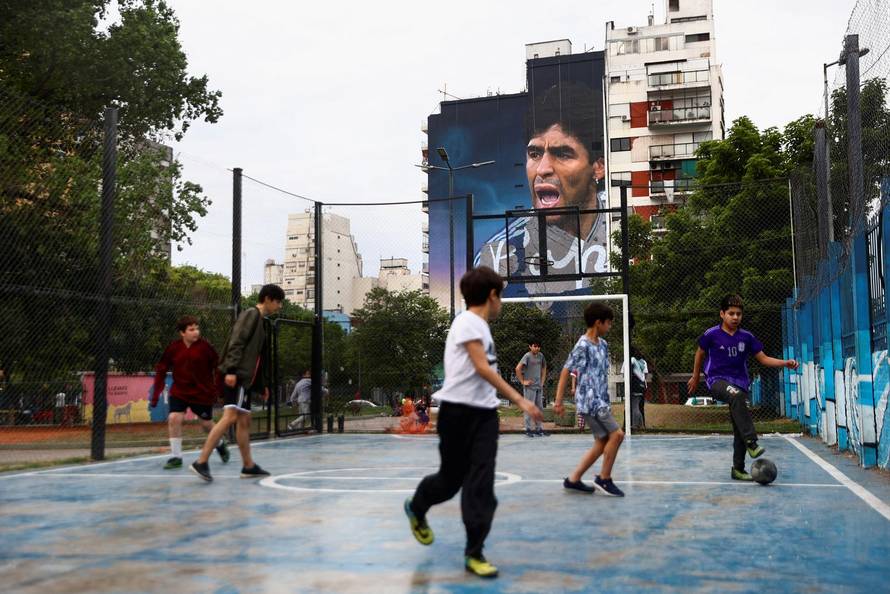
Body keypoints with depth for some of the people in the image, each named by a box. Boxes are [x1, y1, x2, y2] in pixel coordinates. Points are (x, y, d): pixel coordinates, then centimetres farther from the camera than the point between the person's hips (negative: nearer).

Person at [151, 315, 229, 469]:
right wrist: (155, 395, -3)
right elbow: (161, 370, -2)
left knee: (206, 424, 10)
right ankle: (176, 457, 1)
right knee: (174, 418, -15)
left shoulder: (205, 346, -13)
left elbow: (218, 367, -4)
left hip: (202, 393, -1)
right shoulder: (173, 348, -9)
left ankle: (220, 444, 43)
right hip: (179, 392, 1)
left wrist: (218, 390, -3)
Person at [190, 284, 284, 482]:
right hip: (236, 376, -10)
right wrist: (231, 370, -26)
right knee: (230, 417, -18)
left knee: (244, 420, 12)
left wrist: (262, 384, 26)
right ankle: (201, 461, -20)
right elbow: (236, 343, -17)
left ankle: (248, 466, 18)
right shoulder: (251, 314, -5)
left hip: (245, 378, 10)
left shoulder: (259, 320, 23)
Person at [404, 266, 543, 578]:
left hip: (484, 413, 7)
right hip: (459, 411, -7)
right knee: (452, 478, 8)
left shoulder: (480, 326, 14)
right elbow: (482, 367, -20)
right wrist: (519, 399, -23)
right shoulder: (467, 322, -13)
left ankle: (474, 553, 4)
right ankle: (416, 508, 39)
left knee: (481, 484, -1)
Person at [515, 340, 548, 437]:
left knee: (539, 408, 9)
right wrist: (522, 381, -14)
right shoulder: (527, 356, -11)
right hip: (530, 387, -7)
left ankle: (539, 429, 16)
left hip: (539, 387, 7)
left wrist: (542, 381, 15)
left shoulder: (541, 355, 8)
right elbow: (518, 369, -18)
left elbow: (544, 368, 23)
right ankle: (529, 429, 1)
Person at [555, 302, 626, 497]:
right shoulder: (583, 346, -14)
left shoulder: (603, 344, 11)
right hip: (590, 401, -9)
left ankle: (573, 479, 15)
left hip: (600, 401, 9)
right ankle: (604, 479, 0)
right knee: (616, 434, -12)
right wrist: (558, 401, -14)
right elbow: (565, 371, -13)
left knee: (602, 443, 9)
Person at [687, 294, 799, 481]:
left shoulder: (746, 337, 4)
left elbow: (763, 359, 8)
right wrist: (695, 377, 19)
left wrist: (785, 363, -7)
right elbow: (700, 353, 12)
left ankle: (738, 469, 16)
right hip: (717, 380, -4)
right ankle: (751, 442, -43)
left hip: (739, 383, 4)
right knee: (737, 395, -38)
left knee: (739, 429, 2)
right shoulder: (711, 334, -4)